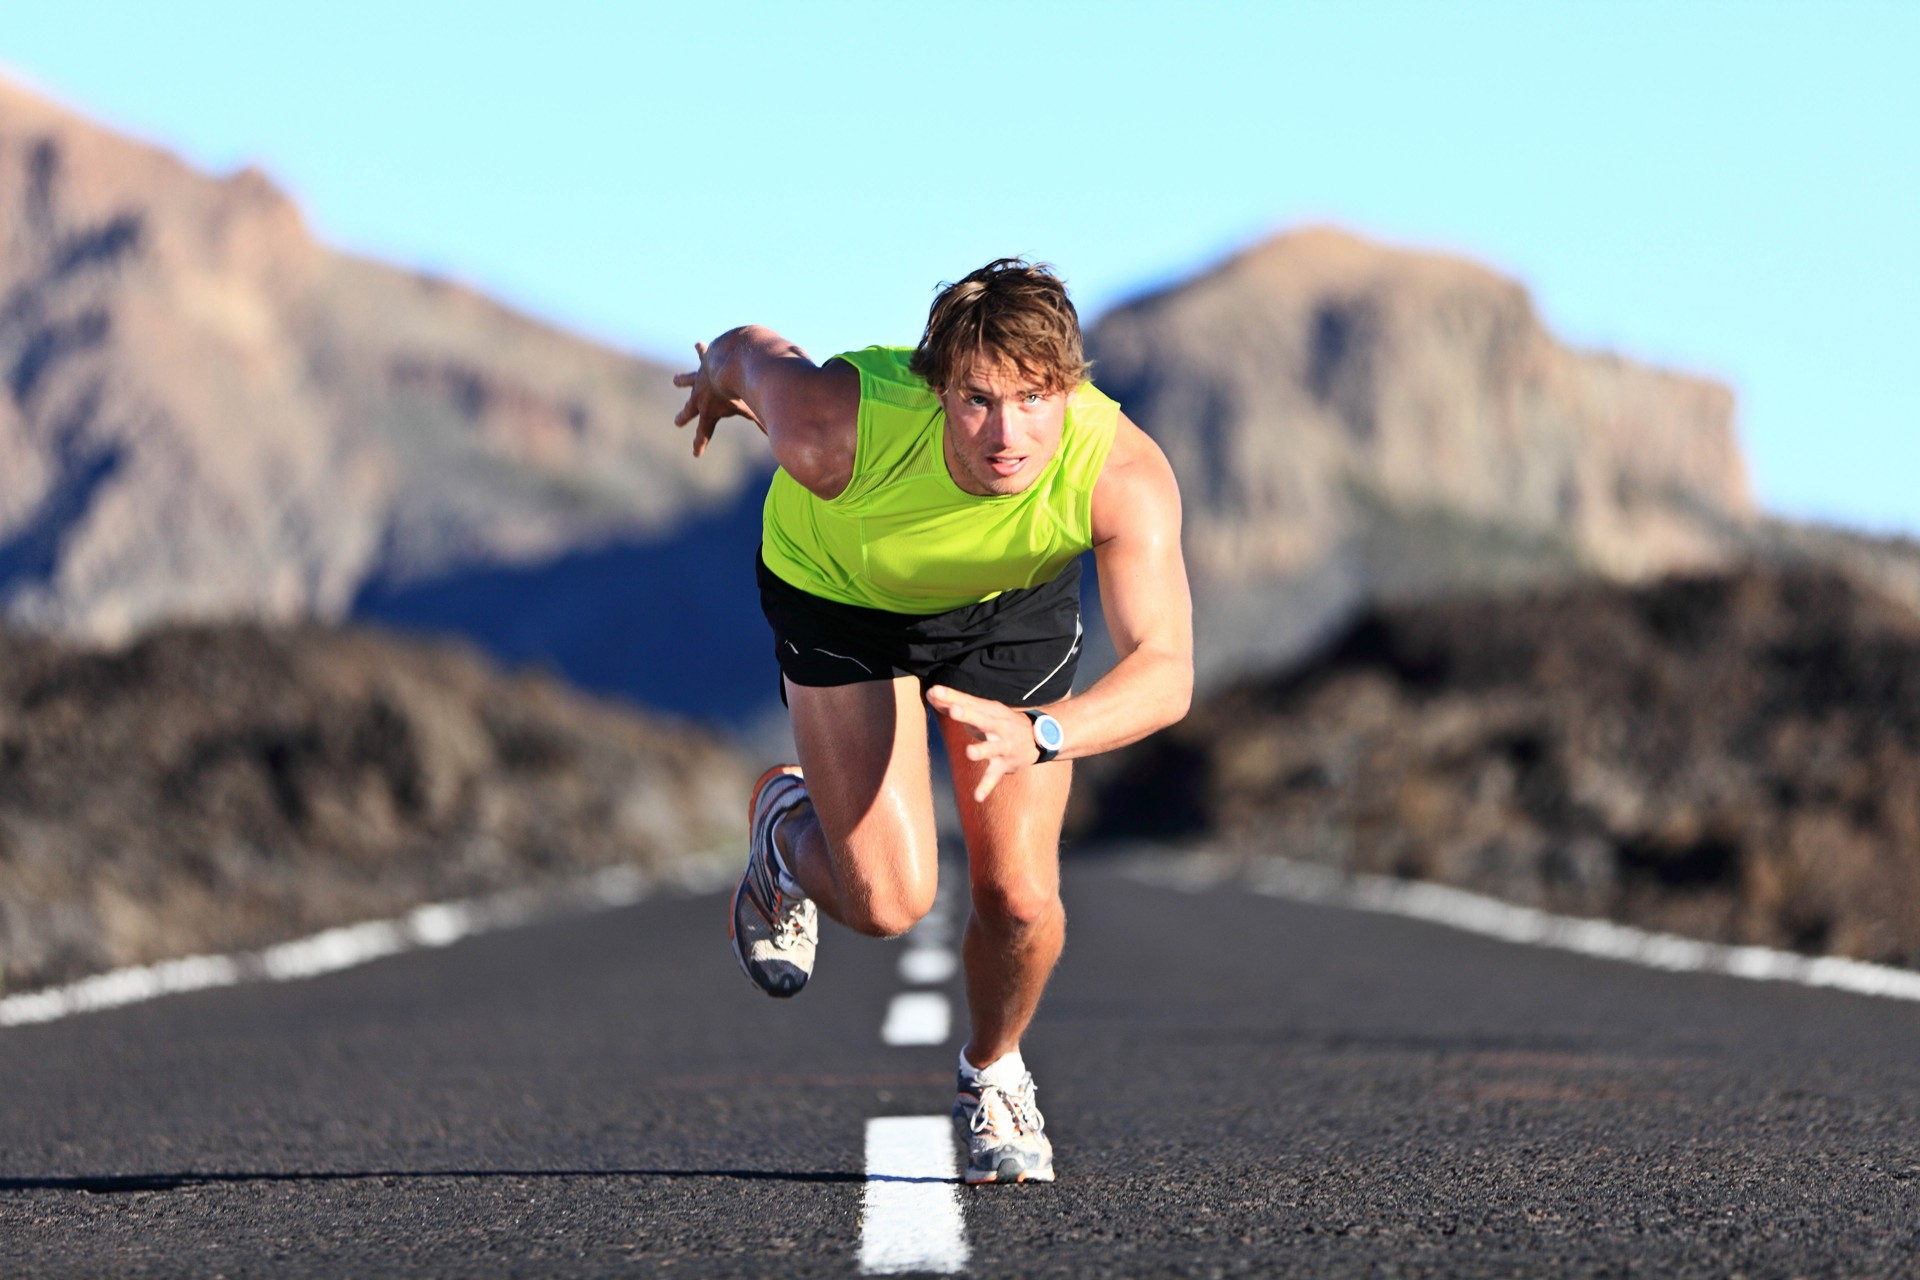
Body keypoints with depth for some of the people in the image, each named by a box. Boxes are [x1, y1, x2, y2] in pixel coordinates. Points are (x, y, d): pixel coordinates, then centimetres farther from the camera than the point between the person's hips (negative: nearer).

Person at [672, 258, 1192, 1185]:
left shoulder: (1125, 475, -39)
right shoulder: (836, 431, -41)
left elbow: (1164, 673, -46)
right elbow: (755, 350, -17)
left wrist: (1035, 735, -63)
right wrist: (719, 377, 7)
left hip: (1013, 604, 1)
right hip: (840, 594, -1)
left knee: (1021, 898, -5)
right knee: (888, 900, -12)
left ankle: (992, 1073, 30)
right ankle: (786, 830, 25)